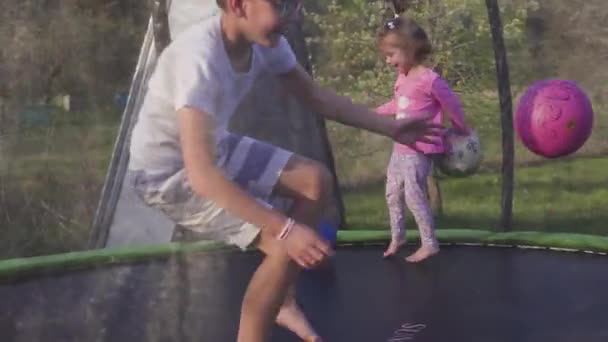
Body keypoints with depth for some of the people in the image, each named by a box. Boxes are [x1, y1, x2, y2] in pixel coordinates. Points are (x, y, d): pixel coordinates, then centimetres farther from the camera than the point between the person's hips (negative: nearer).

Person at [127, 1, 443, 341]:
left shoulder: (265, 39, -11)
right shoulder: (200, 57, -34)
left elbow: (315, 96, 5)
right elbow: (202, 174, -40)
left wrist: (389, 127, 1)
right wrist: (286, 228, -43)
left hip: (215, 149, 8)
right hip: (169, 175, -8)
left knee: (316, 180, 5)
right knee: (289, 245, -18)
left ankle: (285, 302, 17)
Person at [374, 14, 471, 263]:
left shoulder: (430, 80, -19)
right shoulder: (402, 78, 5)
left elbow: (453, 106, -6)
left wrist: (461, 131, 7)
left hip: (419, 152, -9)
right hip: (400, 149, 9)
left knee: (414, 197, -6)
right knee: (392, 195, 15)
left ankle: (429, 244, 7)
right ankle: (397, 237, 31)